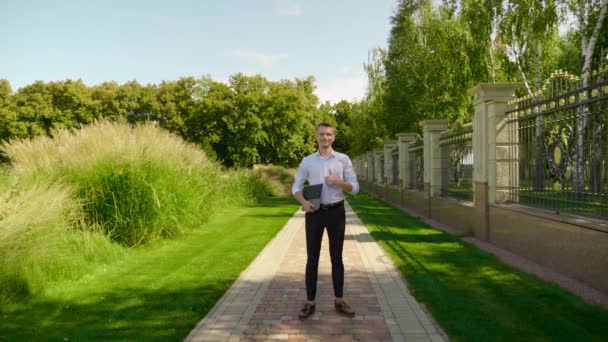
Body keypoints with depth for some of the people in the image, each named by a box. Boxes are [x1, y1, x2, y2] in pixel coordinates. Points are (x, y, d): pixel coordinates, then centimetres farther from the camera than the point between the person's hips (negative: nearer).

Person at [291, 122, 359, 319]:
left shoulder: (343, 159, 2)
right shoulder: (307, 161, 4)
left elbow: (355, 187, 2)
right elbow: (296, 187, 6)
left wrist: (338, 182, -16)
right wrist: (303, 202, -14)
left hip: (336, 212, 0)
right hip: (315, 212, 0)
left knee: (336, 258, 7)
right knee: (312, 258, 3)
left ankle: (339, 301, 17)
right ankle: (310, 303, 11)